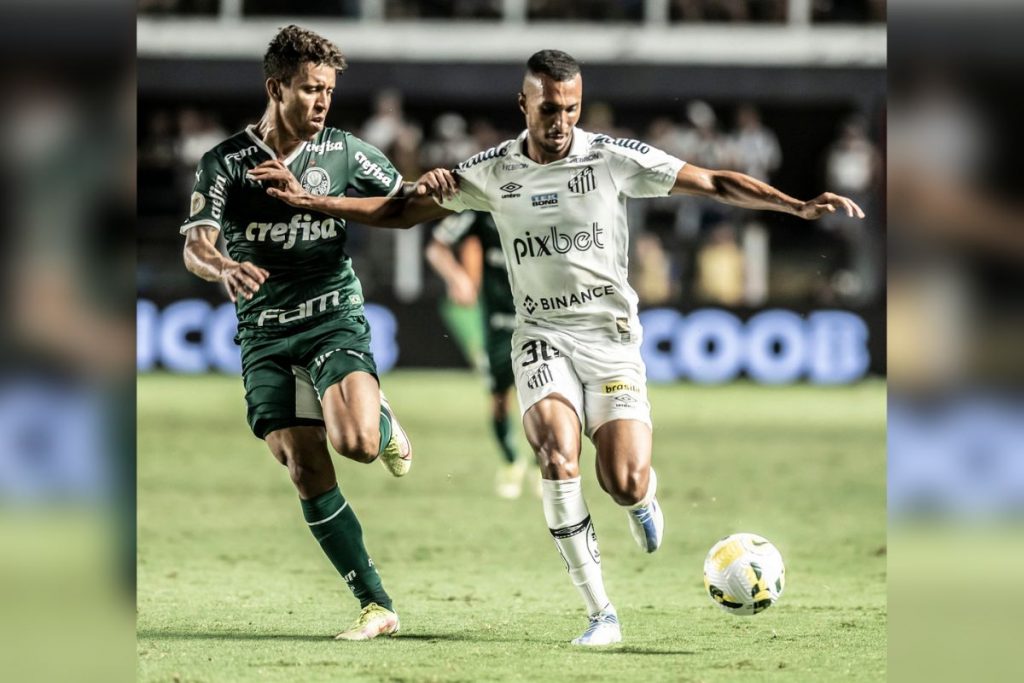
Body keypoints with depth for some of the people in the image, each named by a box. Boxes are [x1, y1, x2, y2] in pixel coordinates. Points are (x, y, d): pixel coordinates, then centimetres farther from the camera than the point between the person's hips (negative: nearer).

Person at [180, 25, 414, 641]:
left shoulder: (342, 152, 2)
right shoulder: (226, 163, -1)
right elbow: (195, 245, -12)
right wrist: (223, 268, -36)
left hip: (334, 318, -1)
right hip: (265, 333, 1)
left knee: (354, 441, -26)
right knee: (307, 472, -8)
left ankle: (385, 422, 13)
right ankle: (378, 607, -3)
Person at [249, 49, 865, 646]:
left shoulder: (614, 158, -7)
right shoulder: (492, 172, -1)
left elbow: (715, 184, -5)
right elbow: (401, 213, 7)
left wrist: (799, 206, -14)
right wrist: (308, 201, -2)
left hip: (612, 333, -1)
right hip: (543, 335, 1)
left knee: (626, 485, -15)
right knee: (558, 451, -27)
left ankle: (645, 496, 29)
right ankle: (601, 614, -19)